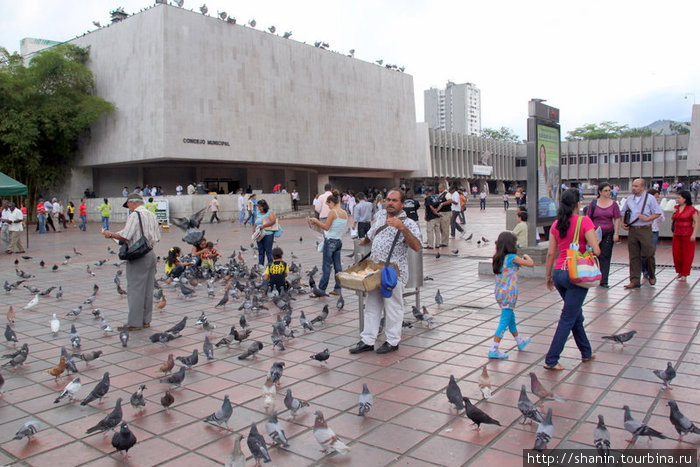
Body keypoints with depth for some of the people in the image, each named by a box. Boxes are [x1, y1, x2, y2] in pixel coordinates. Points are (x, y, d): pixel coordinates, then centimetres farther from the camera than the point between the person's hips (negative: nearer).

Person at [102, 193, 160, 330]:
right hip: (151, 253, 8)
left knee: (135, 289, -2)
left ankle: (134, 323, 1)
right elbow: (157, 237, 14)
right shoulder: (152, 215, 13)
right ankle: (146, 320, 18)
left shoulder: (134, 215, -11)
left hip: (138, 256, -8)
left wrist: (110, 234, -1)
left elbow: (125, 236, -17)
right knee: (148, 289, 11)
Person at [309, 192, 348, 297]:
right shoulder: (345, 213, 9)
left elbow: (326, 227, -13)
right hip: (339, 241, 7)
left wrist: (316, 221, -3)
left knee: (326, 266, -3)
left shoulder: (332, 212, -13)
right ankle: (337, 289, 14)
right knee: (337, 265, 10)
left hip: (330, 241, -7)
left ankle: (321, 290, 1)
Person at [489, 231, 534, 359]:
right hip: (509, 294, -8)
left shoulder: (498, 258, 6)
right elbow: (531, 264, -8)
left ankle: (519, 341, 44)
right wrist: (526, 257, 11)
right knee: (505, 321, -4)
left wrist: (518, 264, 22)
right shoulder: (512, 257, -13)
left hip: (499, 293, 8)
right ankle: (493, 350, -5)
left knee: (511, 317, 24)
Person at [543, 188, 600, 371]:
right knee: (568, 319, 1)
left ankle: (586, 352, 37)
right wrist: (595, 238, 5)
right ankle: (551, 360, 1)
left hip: (559, 273, 6)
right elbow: (596, 251, -16)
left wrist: (548, 276, 16)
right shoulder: (584, 221, -10)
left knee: (576, 315, 22)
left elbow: (551, 253, 7)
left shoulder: (556, 224, 5)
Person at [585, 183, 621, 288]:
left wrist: (616, 233, -2)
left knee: (605, 257, 0)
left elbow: (617, 219, 5)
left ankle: (603, 281, 2)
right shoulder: (593, 203, 3)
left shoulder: (613, 204, 6)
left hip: (608, 233, 1)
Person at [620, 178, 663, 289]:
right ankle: (635, 281, 6)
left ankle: (652, 276, 25)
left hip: (645, 230, -4)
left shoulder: (650, 198, -1)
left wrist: (647, 219, -16)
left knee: (648, 254, -1)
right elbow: (623, 212, 22)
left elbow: (658, 213, -3)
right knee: (633, 257, 3)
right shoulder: (629, 199, 11)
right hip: (632, 230, 4)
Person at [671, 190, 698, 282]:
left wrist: (694, 234, -16)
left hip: (687, 235, -6)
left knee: (687, 255, 1)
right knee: (676, 254, 5)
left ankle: (684, 274, 9)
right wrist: (674, 213, 1)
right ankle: (679, 272, 22)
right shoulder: (676, 208, 10)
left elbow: (696, 222, -9)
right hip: (677, 234, 6)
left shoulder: (691, 209, -8)